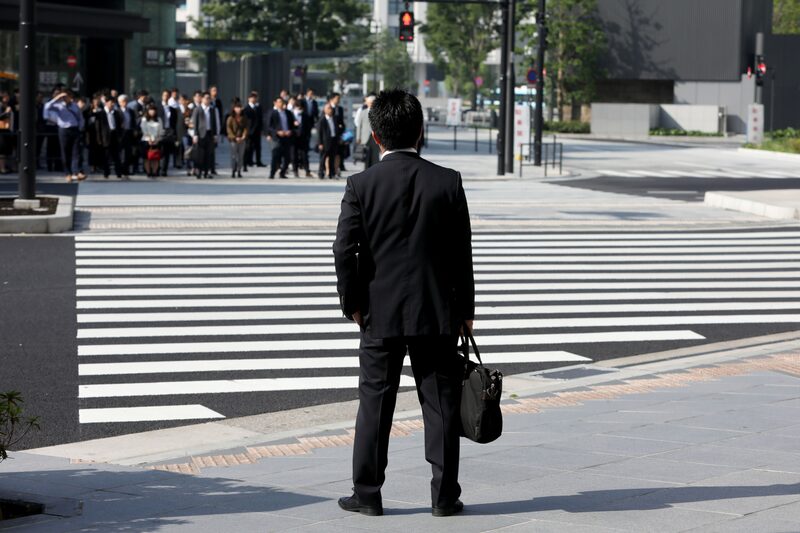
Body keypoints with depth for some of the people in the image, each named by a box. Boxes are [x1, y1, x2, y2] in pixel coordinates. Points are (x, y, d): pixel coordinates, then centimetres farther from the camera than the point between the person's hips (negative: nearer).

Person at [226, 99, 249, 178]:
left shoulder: (243, 118, 7)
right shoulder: (231, 118, -2)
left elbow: (245, 127, 6)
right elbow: (229, 129, -4)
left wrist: (244, 136, -9)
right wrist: (235, 137, -11)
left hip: (242, 139, 3)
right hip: (234, 139, -3)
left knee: (241, 155, 2)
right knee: (234, 156, -3)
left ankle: (239, 171, 7)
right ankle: (233, 171, 2)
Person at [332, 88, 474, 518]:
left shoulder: (362, 185, -6)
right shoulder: (447, 182, -2)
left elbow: (345, 249, -9)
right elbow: (462, 253, 1)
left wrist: (352, 303, 4)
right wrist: (465, 310, 8)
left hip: (380, 314, 0)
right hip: (437, 313, 1)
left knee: (375, 405, 7)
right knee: (440, 403, 6)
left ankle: (367, 494, 11)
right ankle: (444, 495, 8)